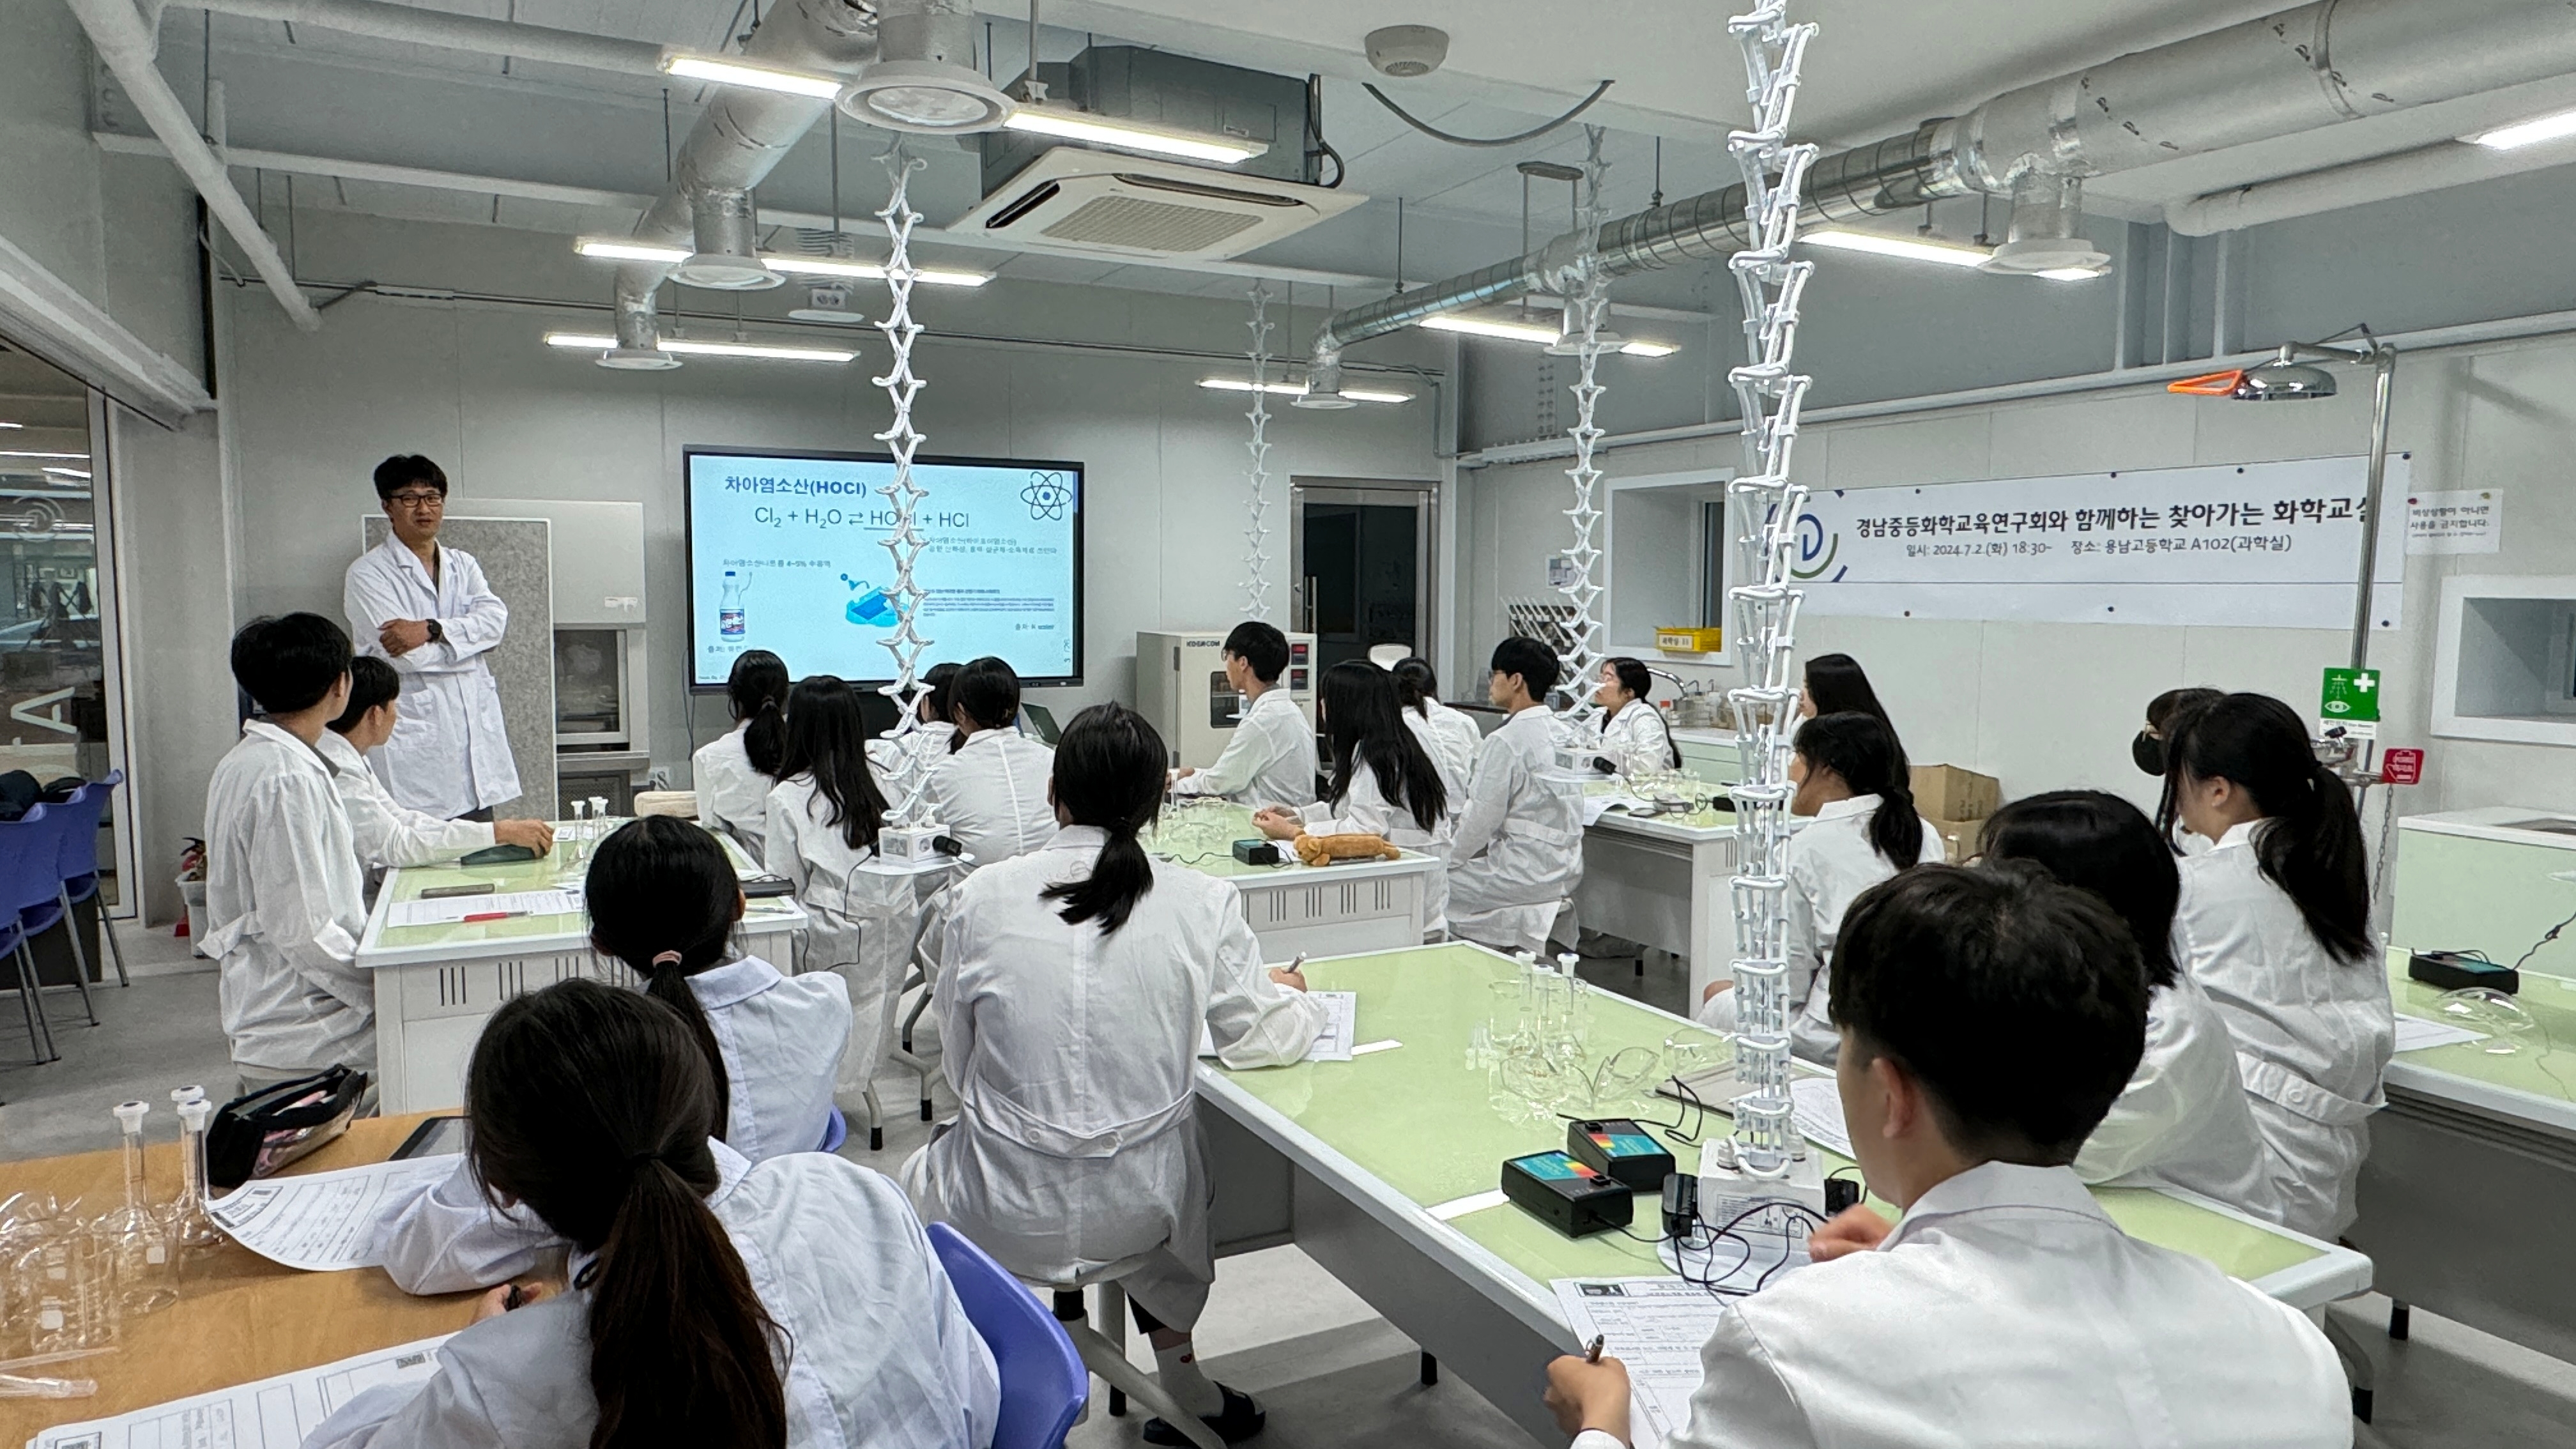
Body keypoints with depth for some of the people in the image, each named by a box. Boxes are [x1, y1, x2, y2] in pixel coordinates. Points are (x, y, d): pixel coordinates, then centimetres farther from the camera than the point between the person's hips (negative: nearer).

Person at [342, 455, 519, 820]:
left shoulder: (463, 564, 17)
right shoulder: (368, 573, 0)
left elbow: (495, 620, -1)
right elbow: (403, 654, -11)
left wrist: (431, 629, -14)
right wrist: (467, 641, -1)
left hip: (476, 732, 5)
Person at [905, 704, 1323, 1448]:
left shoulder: (983, 893, -10)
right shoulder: (1203, 902, -11)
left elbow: (958, 1056, 1)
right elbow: (1259, 1039, 1)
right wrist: (1292, 995, 23)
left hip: (1002, 1218, 0)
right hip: (1141, 1212, 1)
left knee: (919, 1173, 32)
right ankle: (1181, 1380, 39)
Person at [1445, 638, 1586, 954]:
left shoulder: (1506, 741, -18)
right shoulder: (1556, 730, 9)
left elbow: (1483, 819, -16)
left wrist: (1449, 859, 1)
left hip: (1527, 873, -9)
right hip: (1562, 866, 9)